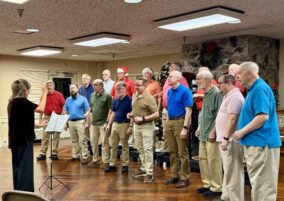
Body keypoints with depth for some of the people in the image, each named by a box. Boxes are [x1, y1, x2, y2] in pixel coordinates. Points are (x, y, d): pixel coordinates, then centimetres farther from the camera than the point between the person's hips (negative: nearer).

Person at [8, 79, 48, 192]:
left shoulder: (12, 102, 11)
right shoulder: (22, 101, -16)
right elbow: (41, 109, -23)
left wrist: (38, 125, 20)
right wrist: (45, 93, -15)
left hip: (16, 140, 9)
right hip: (23, 140, -9)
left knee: (18, 168, 16)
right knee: (25, 168, -3)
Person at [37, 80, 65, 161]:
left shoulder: (59, 95, -4)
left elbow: (63, 106, -3)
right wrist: (40, 118, 5)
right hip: (47, 117, 2)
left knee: (56, 136, 5)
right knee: (45, 136, 4)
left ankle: (54, 153, 13)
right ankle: (43, 153, 9)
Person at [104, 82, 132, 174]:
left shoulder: (129, 100, -10)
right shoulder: (116, 100, 10)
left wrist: (130, 126, -18)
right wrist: (109, 124, 11)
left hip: (124, 125, -6)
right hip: (115, 124, 7)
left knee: (125, 146, 4)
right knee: (113, 145, 10)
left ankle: (125, 165, 13)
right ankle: (112, 165, 17)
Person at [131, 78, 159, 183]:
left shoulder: (149, 98, -16)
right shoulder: (134, 97, 8)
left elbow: (156, 114, -18)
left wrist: (143, 119, -23)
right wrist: (131, 114, 2)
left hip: (147, 126, -8)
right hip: (136, 125, 8)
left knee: (147, 149, -6)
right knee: (140, 149, 15)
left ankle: (149, 173, -1)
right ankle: (144, 168, 28)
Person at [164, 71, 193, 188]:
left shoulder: (185, 91, -10)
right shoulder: (169, 91, 12)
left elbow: (188, 111, -14)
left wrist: (185, 128, -19)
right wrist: (167, 123, 12)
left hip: (180, 122, -7)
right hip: (169, 122, 7)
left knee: (182, 152, -1)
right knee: (172, 152, 13)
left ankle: (184, 178, 8)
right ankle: (175, 176, 23)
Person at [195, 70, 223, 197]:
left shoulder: (216, 93, -15)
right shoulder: (206, 93, 14)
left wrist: (213, 131, -20)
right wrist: (200, 127, 20)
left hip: (211, 134, -9)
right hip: (203, 134, 9)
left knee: (213, 161, -2)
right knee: (203, 159, 14)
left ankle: (216, 188, 9)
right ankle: (207, 184, 26)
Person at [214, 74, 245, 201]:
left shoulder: (234, 96, -15)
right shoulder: (229, 96, 18)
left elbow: (232, 119, -23)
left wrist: (226, 138, -25)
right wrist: (223, 138, 24)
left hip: (231, 140, -11)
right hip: (226, 140, 11)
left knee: (233, 172, -5)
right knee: (228, 171, 17)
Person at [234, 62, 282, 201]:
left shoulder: (260, 88, -16)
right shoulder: (254, 89, 16)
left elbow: (263, 116, -24)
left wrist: (242, 131, -17)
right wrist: (243, 132, 17)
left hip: (261, 143, -11)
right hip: (256, 142, 11)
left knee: (262, 184, -2)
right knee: (258, 183, 19)